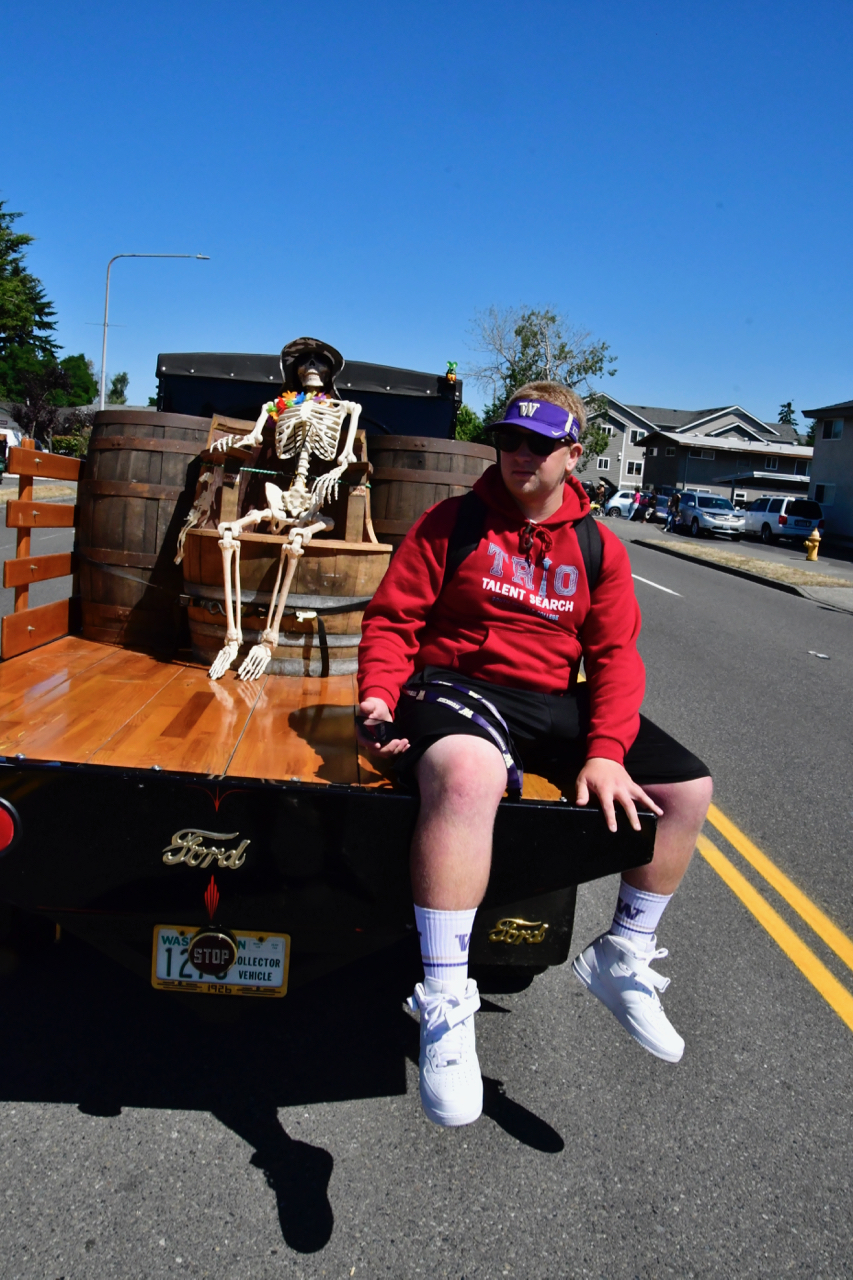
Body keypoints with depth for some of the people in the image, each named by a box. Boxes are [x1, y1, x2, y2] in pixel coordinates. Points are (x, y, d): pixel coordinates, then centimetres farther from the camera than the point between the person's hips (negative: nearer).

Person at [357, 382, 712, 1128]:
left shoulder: (599, 548, 10)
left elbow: (615, 656, 4)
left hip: (555, 702, 5)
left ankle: (622, 956, 19)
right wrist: (379, 695, -19)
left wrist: (606, 751, -11)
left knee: (689, 789, -2)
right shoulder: (451, 522, 2)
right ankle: (446, 1000, -27)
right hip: (457, 684, -5)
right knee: (466, 776, -41)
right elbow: (392, 618, 0)